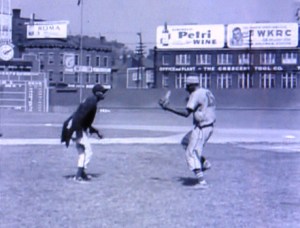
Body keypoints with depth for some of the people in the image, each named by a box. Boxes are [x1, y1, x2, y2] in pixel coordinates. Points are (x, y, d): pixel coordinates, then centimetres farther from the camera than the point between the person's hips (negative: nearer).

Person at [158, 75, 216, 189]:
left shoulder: (195, 95, -15)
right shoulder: (208, 92, 13)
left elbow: (186, 113, -21)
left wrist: (168, 108, -18)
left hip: (201, 128, -10)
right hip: (209, 127, 10)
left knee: (191, 153, -7)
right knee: (186, 142, 26)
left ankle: (202, 182, -15)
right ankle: (204, 162, 17)